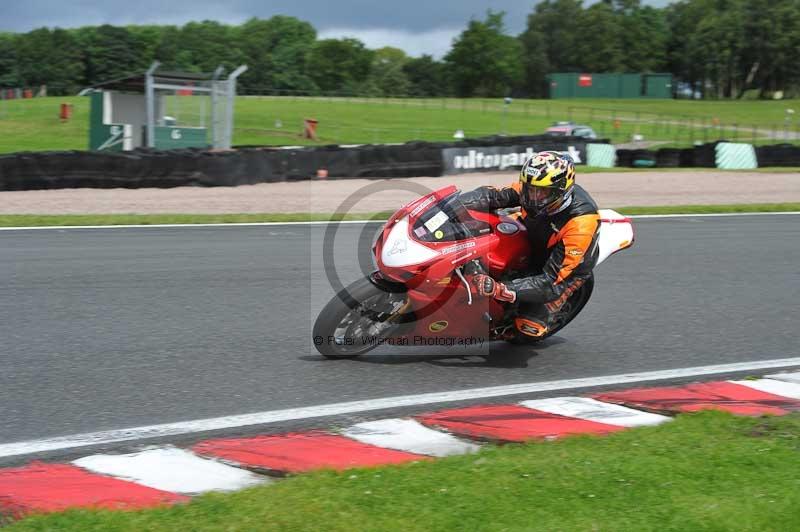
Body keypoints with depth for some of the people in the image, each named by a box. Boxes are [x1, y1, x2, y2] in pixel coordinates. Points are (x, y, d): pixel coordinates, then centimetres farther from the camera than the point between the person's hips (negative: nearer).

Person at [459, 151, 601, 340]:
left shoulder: (580, 224, -40)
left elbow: (550, 282, -41)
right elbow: (491, 195, -22)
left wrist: (499, 290, -52)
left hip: (571, 265, -6)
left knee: (528, 330, -17)